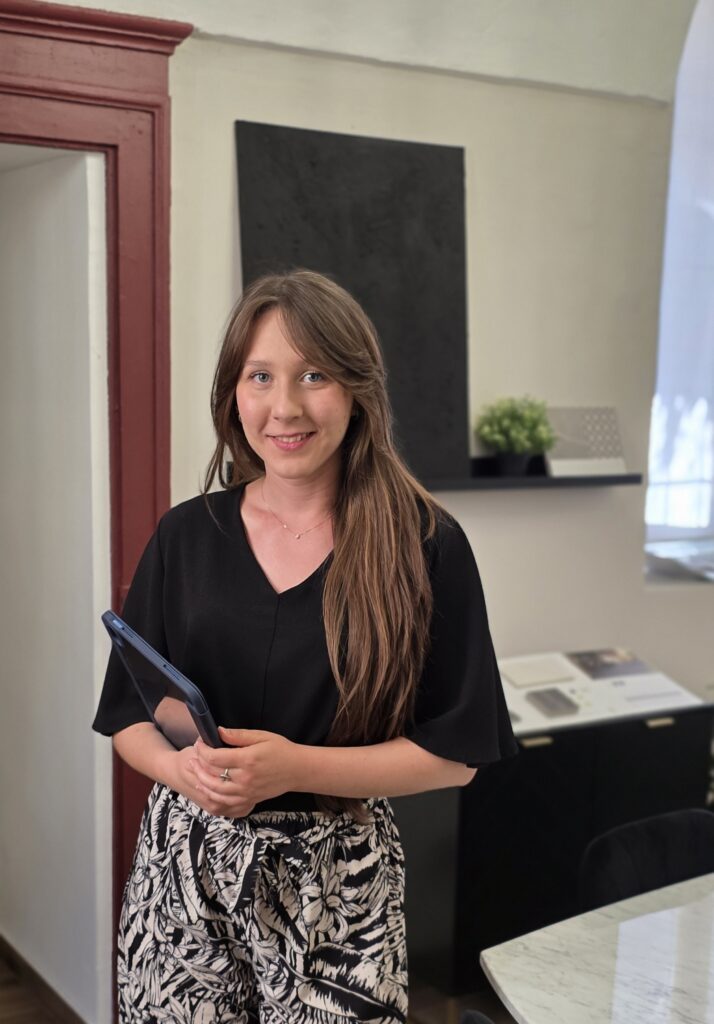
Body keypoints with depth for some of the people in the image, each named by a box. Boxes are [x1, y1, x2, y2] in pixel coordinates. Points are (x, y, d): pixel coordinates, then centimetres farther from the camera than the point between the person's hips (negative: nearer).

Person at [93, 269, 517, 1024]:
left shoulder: (425, 545, -7)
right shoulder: (185, 535, 2)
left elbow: (454, 754, -6)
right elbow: (128, 718, 6)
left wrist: (297, 769, -19)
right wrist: (183, 767, -16)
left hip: (339, 882, -2)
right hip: (184, 869, 2)